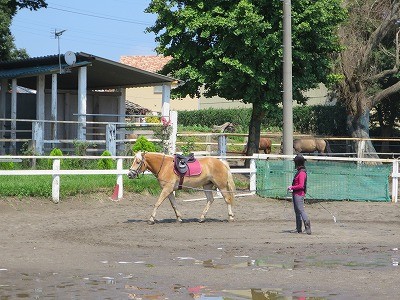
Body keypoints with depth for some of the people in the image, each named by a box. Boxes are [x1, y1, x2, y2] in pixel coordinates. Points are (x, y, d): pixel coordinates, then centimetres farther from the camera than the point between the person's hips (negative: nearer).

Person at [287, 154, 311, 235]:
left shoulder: (302, 173, -18)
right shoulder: (299, 171, 14)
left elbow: (301, 186, -23)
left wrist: (292, 187, -13)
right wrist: (292, 187, 13)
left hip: (299, 194, -11)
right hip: (296, 194, 11)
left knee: (301, 210, -14)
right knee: (297, 211, 14)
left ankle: (308, 227, -18)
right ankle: (299, 229, 20)